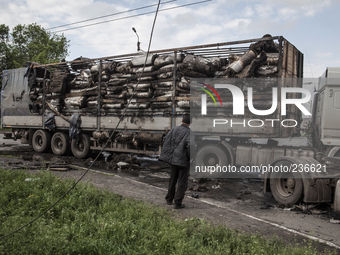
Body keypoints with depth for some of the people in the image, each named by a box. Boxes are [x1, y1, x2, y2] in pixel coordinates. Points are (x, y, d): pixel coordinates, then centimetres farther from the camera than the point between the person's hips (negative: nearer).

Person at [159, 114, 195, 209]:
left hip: (172, 158, 5)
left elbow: (165, 140, 1)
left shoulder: (175, 129, 1)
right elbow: (191, 145, -28)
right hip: (184, 160, -5)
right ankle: (178, 203, 4)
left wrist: (168, 154, 10)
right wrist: (190, 157, -11)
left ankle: (169, 199, 31)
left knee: (173, 180, 20)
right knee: (182, 182, 5)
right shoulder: (189, 132, -14)